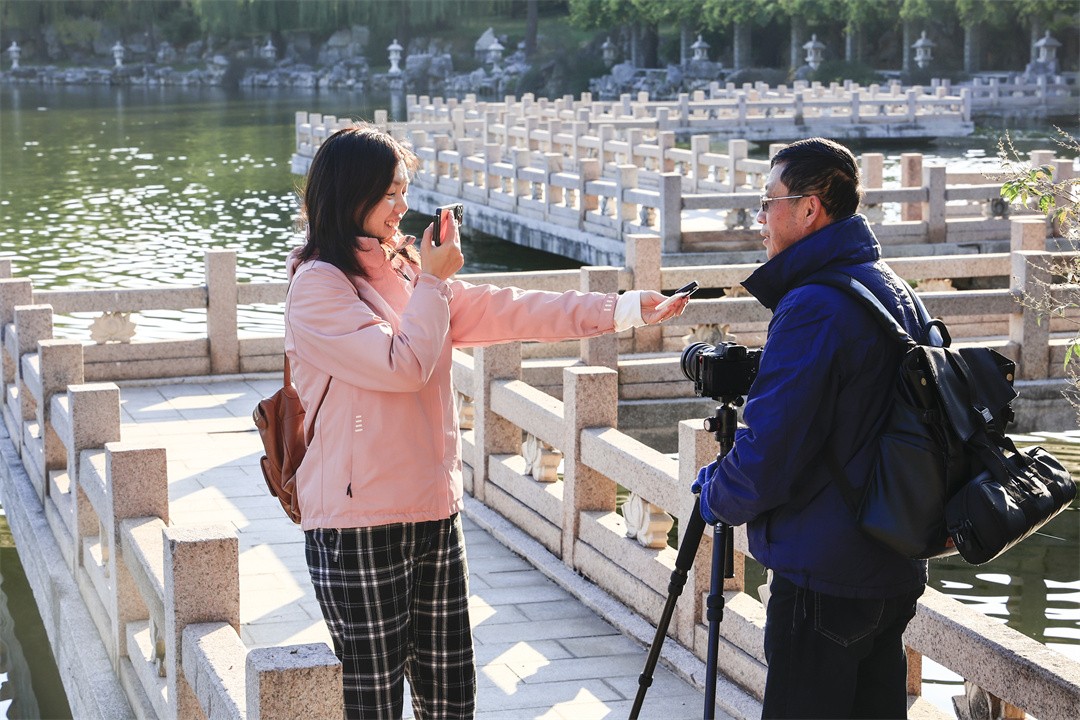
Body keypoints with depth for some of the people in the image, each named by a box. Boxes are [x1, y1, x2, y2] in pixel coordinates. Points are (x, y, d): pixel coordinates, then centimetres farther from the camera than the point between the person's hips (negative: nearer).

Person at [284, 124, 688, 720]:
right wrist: (433, 282, -6)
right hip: (360, 526, -7)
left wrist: (621, 310, 3)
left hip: (434, 512, 7)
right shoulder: (317, 287, -10)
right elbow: (403, 365, -18)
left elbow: (507, 310, 8)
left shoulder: (408, 269, 13)